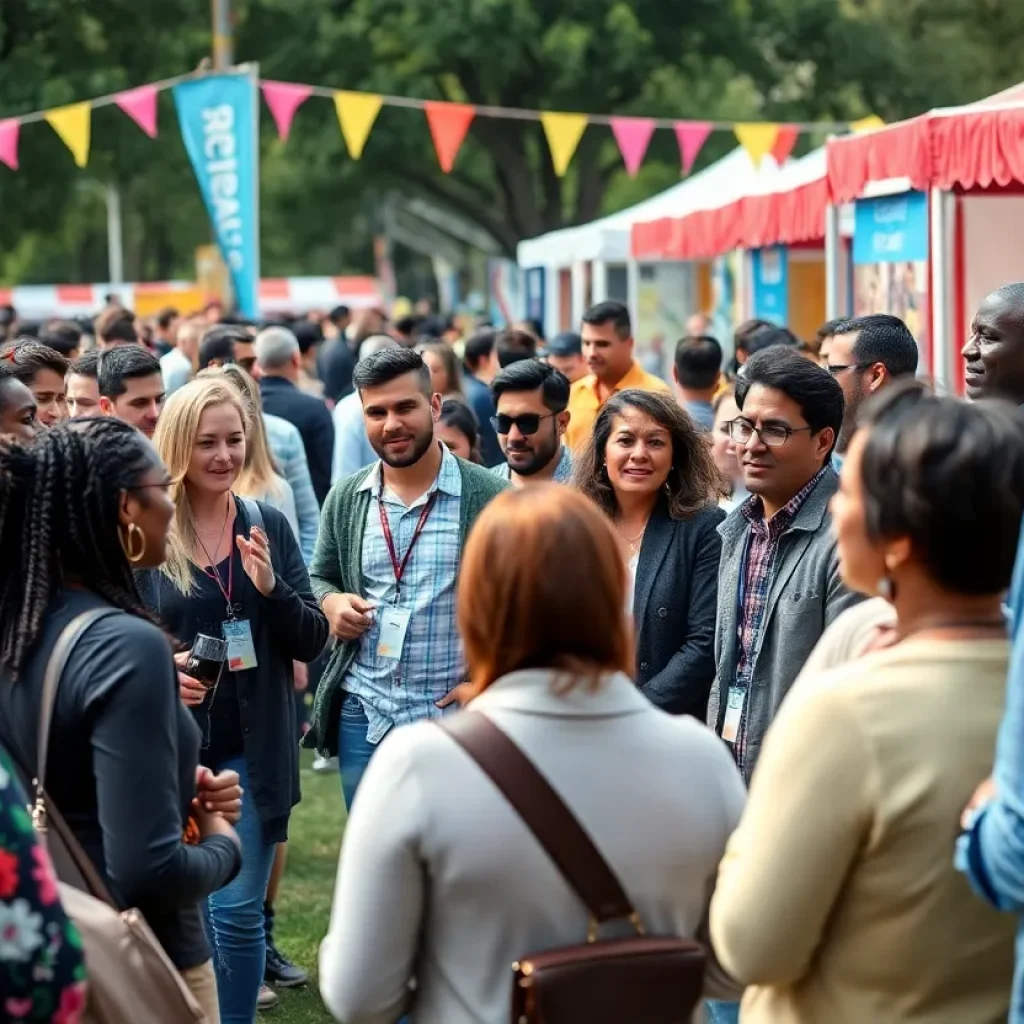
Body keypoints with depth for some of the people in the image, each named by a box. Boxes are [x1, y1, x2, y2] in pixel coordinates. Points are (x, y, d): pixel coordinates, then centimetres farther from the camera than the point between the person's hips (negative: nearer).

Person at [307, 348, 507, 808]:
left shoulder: (486, 496, -6)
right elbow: (320, 577, 19)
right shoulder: (345, 499, 7)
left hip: (454, 718, -4)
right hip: (362, 717, 4)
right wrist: (331, 601, -4)